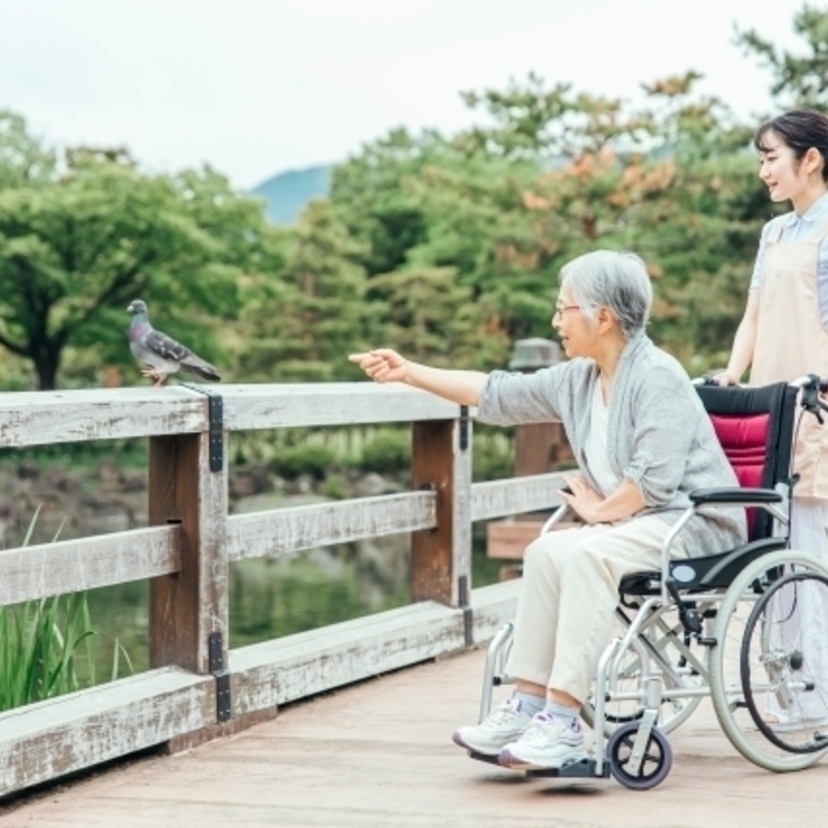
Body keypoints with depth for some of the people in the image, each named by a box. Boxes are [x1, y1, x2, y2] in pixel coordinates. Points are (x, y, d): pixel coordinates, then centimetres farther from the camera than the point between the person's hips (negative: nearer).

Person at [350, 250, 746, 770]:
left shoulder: (657, 377, -15)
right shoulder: (578, 380, 11)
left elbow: (654, 479, -23)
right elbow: (497, 394, 17)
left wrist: (598, 509, -8)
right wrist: (408, 372, 17)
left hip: (695, 522, -8)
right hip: (636, 523, 8)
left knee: (588, 554, -28)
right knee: (549, 551, -11)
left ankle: (562, 722, -33)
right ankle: (529, 704, -12)